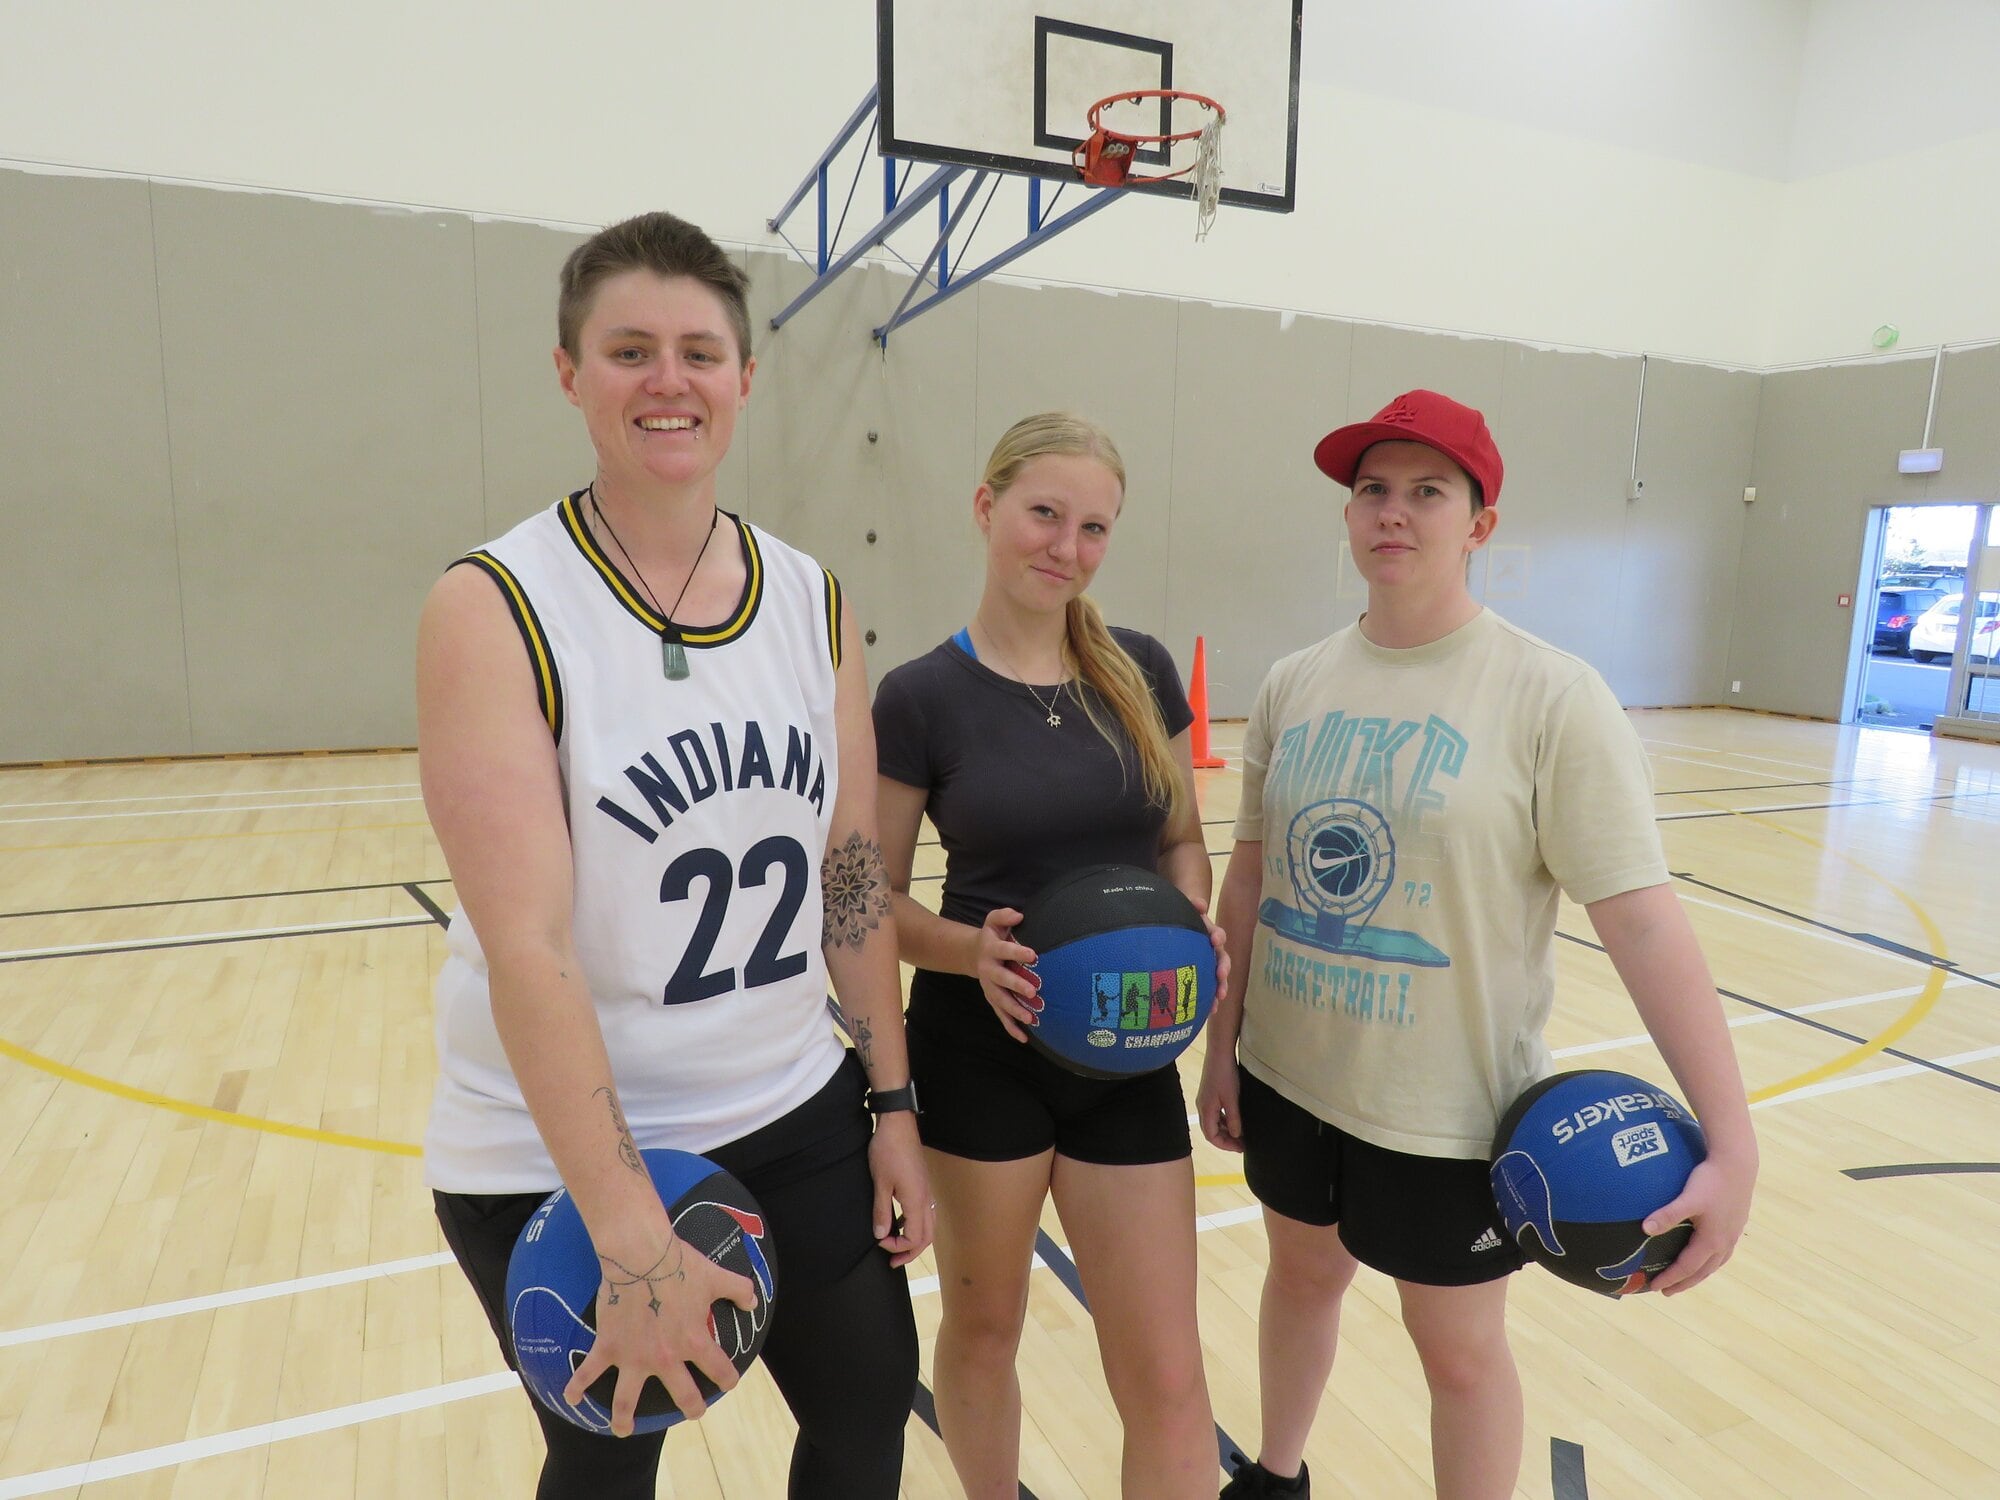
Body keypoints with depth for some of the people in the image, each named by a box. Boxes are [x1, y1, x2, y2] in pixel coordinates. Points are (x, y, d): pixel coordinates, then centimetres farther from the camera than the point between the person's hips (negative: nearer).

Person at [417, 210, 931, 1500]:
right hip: (564, 1160, -3)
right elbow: (527, 942, -22)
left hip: (797, 1115, 4)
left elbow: (854, 873, 2)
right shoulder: (495, 607, -15)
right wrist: (634, 1240, -23)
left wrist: (893, 1104, 3)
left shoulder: (813, 602, -2)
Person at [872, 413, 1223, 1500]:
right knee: (983, 1326, 19)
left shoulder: (1142, 671, 0)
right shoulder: (921, 696, -10)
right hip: (980, 1051, -2)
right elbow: (874, 898, -5)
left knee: (1166, 1377, 7)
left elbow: (1182, 840, 9)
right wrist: (974, 950, -23)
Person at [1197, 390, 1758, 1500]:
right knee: (1301, 1273, 26)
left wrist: (1729, 1140, -20)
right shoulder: (1294, 684, -1)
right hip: (1287, 1078, 5)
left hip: (1449, 1110, -4)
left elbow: (1641, 919, -17)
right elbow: (1251, 875, 5)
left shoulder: (1551, 696, -15)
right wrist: (1222, 1046, 8)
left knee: (1459, 1347, 15)